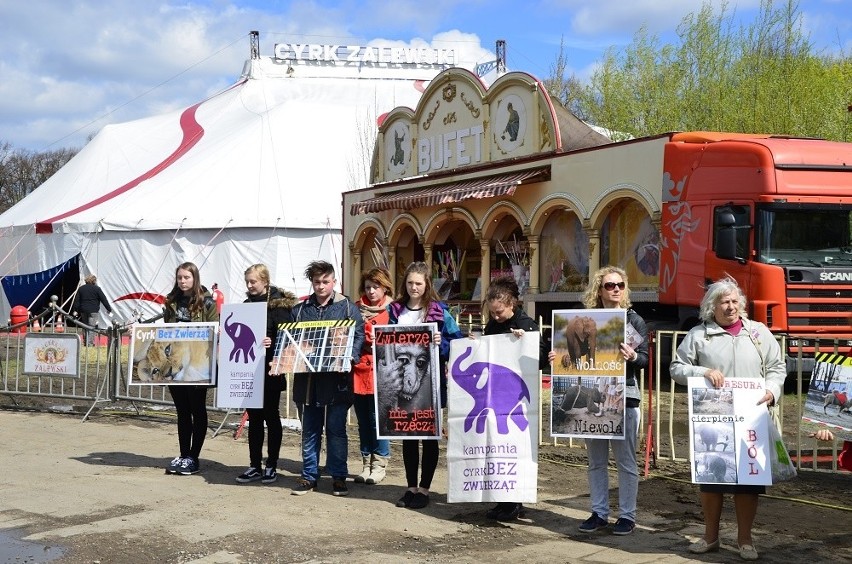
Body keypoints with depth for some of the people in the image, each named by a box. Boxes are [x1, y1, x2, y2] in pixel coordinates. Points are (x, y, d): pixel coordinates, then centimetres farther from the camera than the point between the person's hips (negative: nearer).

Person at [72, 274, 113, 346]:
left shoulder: (81, 288, 11)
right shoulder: (96, 288, -4)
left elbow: (77, 300, 10)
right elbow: (104, 300, -5)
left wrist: (75, 310, 14)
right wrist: (109, 309, -1)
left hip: (83, 311, 5)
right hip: (93, 311, -5)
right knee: (92, 327, -5)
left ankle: (85, 342, 18)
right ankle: (90, 343, -10)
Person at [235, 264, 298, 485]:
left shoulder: (278, 304, -7)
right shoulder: (247, 304, 12)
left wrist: (272, 343, -32)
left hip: (269, 370, -6)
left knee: (271, 416, 4)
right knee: (254, 417, 9)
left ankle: (271, 466, 12)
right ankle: (255, 466, 15)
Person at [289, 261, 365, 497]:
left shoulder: (347, 307, 1)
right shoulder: (300, 309, 11)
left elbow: (358, 336, -5)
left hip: (337, 378, -3)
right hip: (308, 378, 3)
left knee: (336, 429, 3)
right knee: (309, 430, 9)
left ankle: (338, 477, 13)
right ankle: (309, 476, 18)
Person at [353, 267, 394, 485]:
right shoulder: (357, 309, 11)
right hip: (358, 371, 4)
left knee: (378, 420, -2)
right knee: (363, 421, 10)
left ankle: (379, 465, 8)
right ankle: (366, 464, 19)